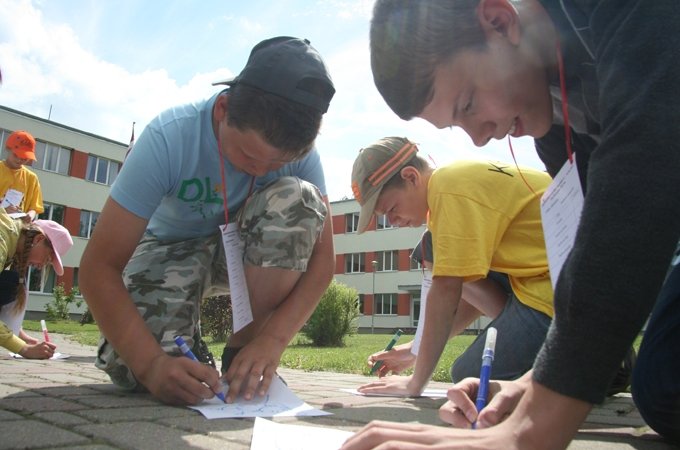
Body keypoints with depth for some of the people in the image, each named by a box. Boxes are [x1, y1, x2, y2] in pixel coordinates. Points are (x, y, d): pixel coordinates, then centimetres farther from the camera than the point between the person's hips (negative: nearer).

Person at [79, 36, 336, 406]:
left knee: (298, 199, -30)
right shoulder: (168, 137, -30)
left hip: (244, 251, 3)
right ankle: (189, 342, 8)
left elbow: (321, 257, -20)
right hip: (173, 247, -2)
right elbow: (99, 266, -30)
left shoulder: (300, 152, -23)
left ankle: (242, 352, -16)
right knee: (134, 368, -29)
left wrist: (271, 339, -35)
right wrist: (152, 363, -42)